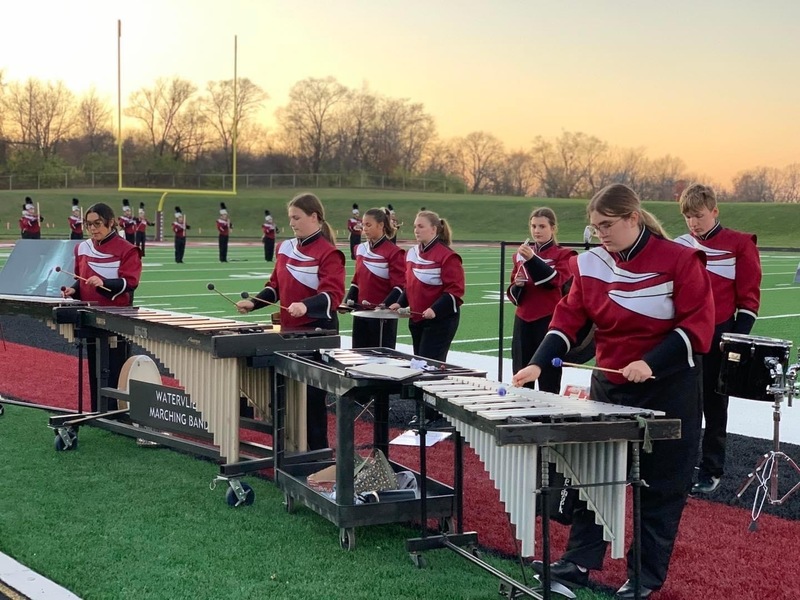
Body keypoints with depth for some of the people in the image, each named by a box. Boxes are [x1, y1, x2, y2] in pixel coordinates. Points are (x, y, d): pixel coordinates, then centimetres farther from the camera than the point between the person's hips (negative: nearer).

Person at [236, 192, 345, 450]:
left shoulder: (328, 253, -13)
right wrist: (253, 302, 2)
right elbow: (276, 286, 17)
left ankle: (318, 452, 10)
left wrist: (306, 306, -39)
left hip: (317, 334, -7)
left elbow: (333, 294, -23)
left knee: (311, 395, -1)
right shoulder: (286, 248, 9)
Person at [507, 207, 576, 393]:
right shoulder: (520, 254, 12)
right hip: (523, 321, 5)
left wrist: (532, 259, -27)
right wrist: (517, 285, -6)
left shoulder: (563, 254, 0)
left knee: (548, 383, 0)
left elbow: (555, 280, -19)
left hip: (549, 322, -4)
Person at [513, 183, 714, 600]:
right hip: (609, 385, 5)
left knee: (660, 486, 5)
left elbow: (698, 324, -16)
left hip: (667, 390, -4)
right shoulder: (591, 263, 0)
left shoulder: (679, 260, -13)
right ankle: (579, 562, 20)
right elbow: (568, 318, 0)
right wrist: (538, 364, -13)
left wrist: (650, 364, -25)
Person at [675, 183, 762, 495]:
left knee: (714, 407, 7)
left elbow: (749, 296, -4)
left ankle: (711, 471, 17)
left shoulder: (739, 244, -4)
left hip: (719, 337, -3)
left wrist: (738, 338, -9)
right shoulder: (679, 246, 5)